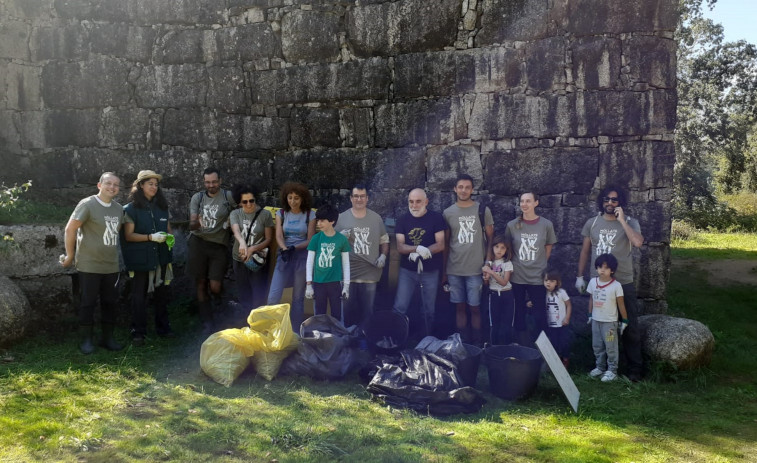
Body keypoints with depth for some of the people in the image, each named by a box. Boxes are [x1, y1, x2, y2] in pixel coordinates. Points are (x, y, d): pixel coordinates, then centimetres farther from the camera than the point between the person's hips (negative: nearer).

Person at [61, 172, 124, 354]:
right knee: (88, 303, 2)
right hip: (89, 265, -6)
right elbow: (70, 229, -11)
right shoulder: (87, 204, -12)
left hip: (111, 266, 6)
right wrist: (70, 255, -7)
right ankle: (86, 340, 13)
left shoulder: (119, 209, 8)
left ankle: (108, 337, 23)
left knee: (110, 303, 11)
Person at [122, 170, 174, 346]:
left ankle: (163, 327, 26)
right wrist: (151, 237, -20)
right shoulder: (131, 208, -5)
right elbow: (129, 235, -9)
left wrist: (169, 237, -3)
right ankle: (138, 332, 10)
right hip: (141, 259, -5)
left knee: (162, 294, 12)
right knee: (139, 295, 1)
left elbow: (168, 229, 20)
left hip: (161, 257, 5)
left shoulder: (161, 207, 11)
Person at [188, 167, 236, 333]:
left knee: (215, 286, -9)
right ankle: (207, 321, 17)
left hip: (219, 244, -2)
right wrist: (196, 223, -26)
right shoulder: (197, 197, 3)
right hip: (198, 242, 2)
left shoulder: (228, 196, -3)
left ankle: (217, 299, 29)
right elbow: (191, 225, -3)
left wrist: (230, 220, -6)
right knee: (200, 283, 5)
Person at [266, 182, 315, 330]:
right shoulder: (281, 213, 4)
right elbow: (279, 236, -7)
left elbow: (310, 240, -4)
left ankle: (296, 333, 16)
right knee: (273, 296, -7)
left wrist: (294, 248, -20)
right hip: (284, 256, 1)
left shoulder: (309, 215, -2)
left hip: (302, 257, -1)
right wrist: (284, 249, -28)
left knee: (298, 297, 5)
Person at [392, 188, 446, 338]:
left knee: (428, 311, 9)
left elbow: (441, 245, -9)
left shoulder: (436, 218, -2)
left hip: (430, 271, -1)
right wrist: (418, 248, -25)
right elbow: (400, 247, -5)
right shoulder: (403, 220, 4)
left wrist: (419, 251, -21)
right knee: (399, 308, -3)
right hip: (407, 270, 1)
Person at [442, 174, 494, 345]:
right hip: (454, 270, 2)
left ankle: (477, 342, 14)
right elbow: (445, 243, 8)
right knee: (459, 307, 7)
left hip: (475, 269, -2)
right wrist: (443, 270, 6)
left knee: (475, 308, 2)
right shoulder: (448, 213, 6)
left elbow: (490, 239, 4)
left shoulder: (483, 211, 1)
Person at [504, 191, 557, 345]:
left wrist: (538, 265, 6)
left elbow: (548, 249, 9)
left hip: (537, 277, -1)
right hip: (517, 277, 1)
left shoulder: (546, 225, -2)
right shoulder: (512, 225, 0)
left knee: (539, 315, 2)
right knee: (519, 315, 8)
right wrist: (515, 265, 5)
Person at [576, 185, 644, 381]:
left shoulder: (630, 223, -3)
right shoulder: (592, 223, 5)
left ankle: (634, 368, 11)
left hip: (624, 284, -3)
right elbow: (585, 251, 10)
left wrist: (621, 220, -19)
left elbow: (638, 242, -24)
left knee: (630, 327, 2)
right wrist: (580, 276, 7)